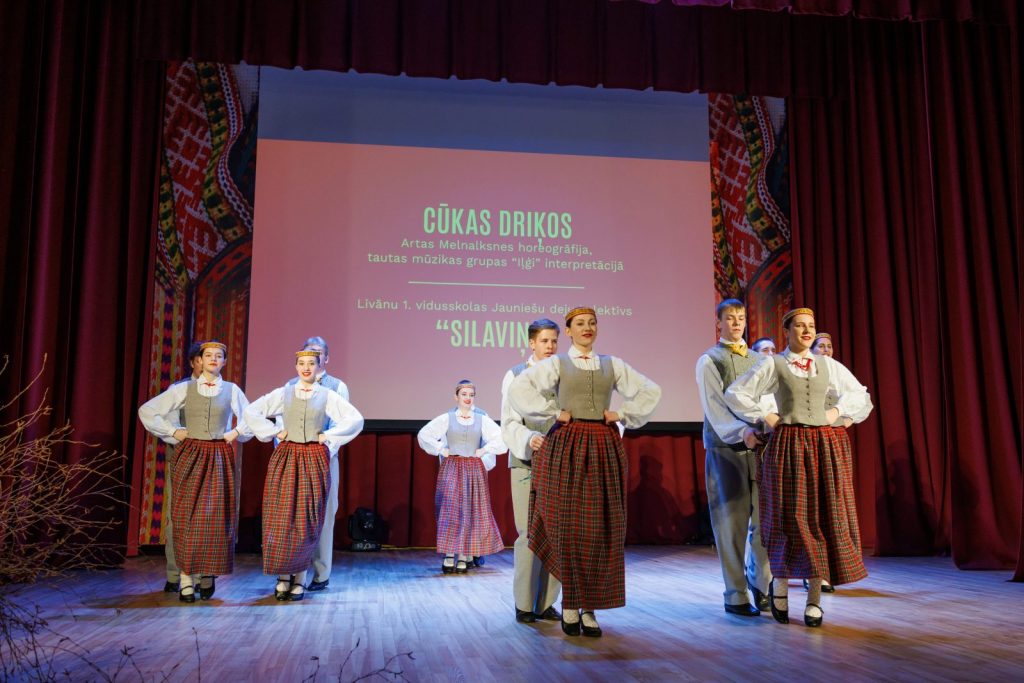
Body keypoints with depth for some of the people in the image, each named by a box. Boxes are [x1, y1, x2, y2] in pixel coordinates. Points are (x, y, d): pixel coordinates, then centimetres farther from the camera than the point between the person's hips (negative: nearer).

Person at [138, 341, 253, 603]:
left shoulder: (232, 390, 6)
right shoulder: (184, 389, 4)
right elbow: (147, 410, 5)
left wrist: (236, 432, 4)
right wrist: (173, 432, 1)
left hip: (219, 458, 1)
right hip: (190, 456, 0)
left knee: (216, 516, -1)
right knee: (187, 515, -4)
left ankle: (209, 575, 12)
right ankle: (186, 580, 0)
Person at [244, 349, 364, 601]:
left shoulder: (328, 396, 3)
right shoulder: (284, 393, 7)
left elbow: (356, 419, -2)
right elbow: (251, 412, 7)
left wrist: (328, 436, -4)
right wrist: (274, 431, 0)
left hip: (314, 461, -1)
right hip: (285, 458, 1)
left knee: (306, 520, -1)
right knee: (281, 517, 0)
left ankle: (300, 578, 10)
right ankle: (283, 577, 11)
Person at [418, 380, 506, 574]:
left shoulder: (482, 419, 4)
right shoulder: (446, 418, 2)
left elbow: (502, 438, 4)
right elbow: (423, 434, 4)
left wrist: (484, 450, -1)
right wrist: (441, 450, -1)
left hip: (474, 470, 1)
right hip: (451, 469, -1)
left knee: (471, 512, 0)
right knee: (450, 510, -7)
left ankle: (464, 557, 5)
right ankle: (449, 555, -4)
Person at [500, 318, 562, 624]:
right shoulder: (515, 375, 4)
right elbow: (510, 423, -4)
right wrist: (529, 439, -24)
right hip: (526, 464, -3)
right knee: (530, 534, -5)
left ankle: (546, 603, 16)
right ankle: (524, 604, 8)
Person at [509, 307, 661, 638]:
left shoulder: (612, 364, 13)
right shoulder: (556, 363, 4)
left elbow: (650, 391, 20)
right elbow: (519, 388, -10)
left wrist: (624, 414, 9)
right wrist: (553, 412, -8)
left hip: (604, 449, 3)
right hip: (567, 446, -3)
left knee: (600, 530, 1)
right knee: (568, 527, -2)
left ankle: (589, 607, 10)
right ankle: (570, 606, 10)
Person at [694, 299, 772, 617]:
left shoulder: (757, 359, 16)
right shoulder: (709, 360, 1)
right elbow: (714, 406, -10)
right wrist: (743, 432, -24)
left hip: (759, 447, 4)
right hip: (725, 449, -4)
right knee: (731, 522, 0)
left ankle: (760, 586, 22)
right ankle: (736, 596, 10)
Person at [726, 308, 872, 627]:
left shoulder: (827, 364, 12)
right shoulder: (773, 364, 2)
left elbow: (859, 393, 24)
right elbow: (734, 393, 1)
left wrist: (837, 412, 10)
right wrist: (765, 417, -2)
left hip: (825, 446, 3)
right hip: (788, 445, -3)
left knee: (823, 517, 0)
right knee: (791, 517, -5)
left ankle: (814, 599, 8)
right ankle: (779, 583, 19)